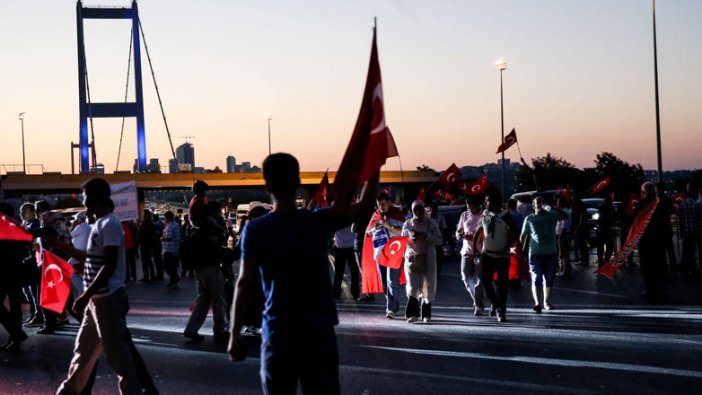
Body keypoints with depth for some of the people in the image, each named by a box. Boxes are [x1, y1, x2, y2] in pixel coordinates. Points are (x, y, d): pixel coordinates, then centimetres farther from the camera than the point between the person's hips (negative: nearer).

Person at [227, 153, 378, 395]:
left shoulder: (255, 231, -6)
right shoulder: (319, 221, -4)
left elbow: (245, 284, -8)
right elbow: (365, 203, 6)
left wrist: (234, 335, -4)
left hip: (278, 335, 0)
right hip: (319, 333, 1)